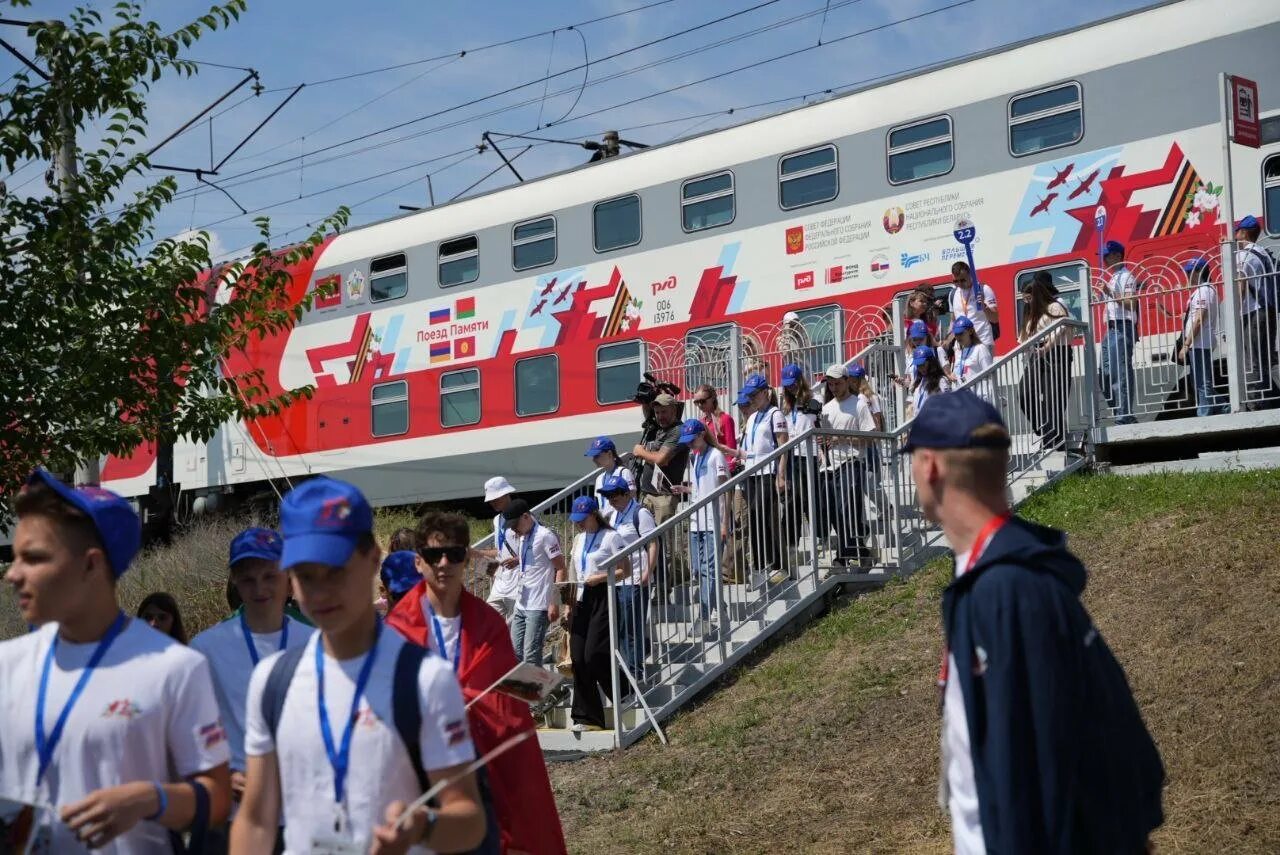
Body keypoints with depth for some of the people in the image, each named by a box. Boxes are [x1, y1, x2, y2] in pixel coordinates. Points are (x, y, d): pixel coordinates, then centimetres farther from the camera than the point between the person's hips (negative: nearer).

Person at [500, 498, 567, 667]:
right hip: (521, 605, 9)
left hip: (539, 607, -9)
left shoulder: (545, 536, -10)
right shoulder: (520, 537, 15)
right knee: (515, 653, 8)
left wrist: (554, 603, -17)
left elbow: (561, 569, -13)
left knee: (531, 657, -10)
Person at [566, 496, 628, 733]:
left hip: (602, 598, -7)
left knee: (595, 655, -13)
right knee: (579, 659, 1)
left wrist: (600, 578, -18)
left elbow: (626, 570, -7)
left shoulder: (610, 537, -5)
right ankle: (587, 717, 6)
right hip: (581, 600, 7)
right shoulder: (578, 539, 17)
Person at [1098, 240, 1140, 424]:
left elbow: (1131, 304, -17)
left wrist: (1110, 294, -21)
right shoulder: (1112, 278, 23)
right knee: (1106, 374, 9)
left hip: (1122, 328, -10)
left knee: (1121, 373, -13)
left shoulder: (1126, 276, -6)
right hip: (1111, 328, 10)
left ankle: (1124, 417, -14)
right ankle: (1121, 414, 13)